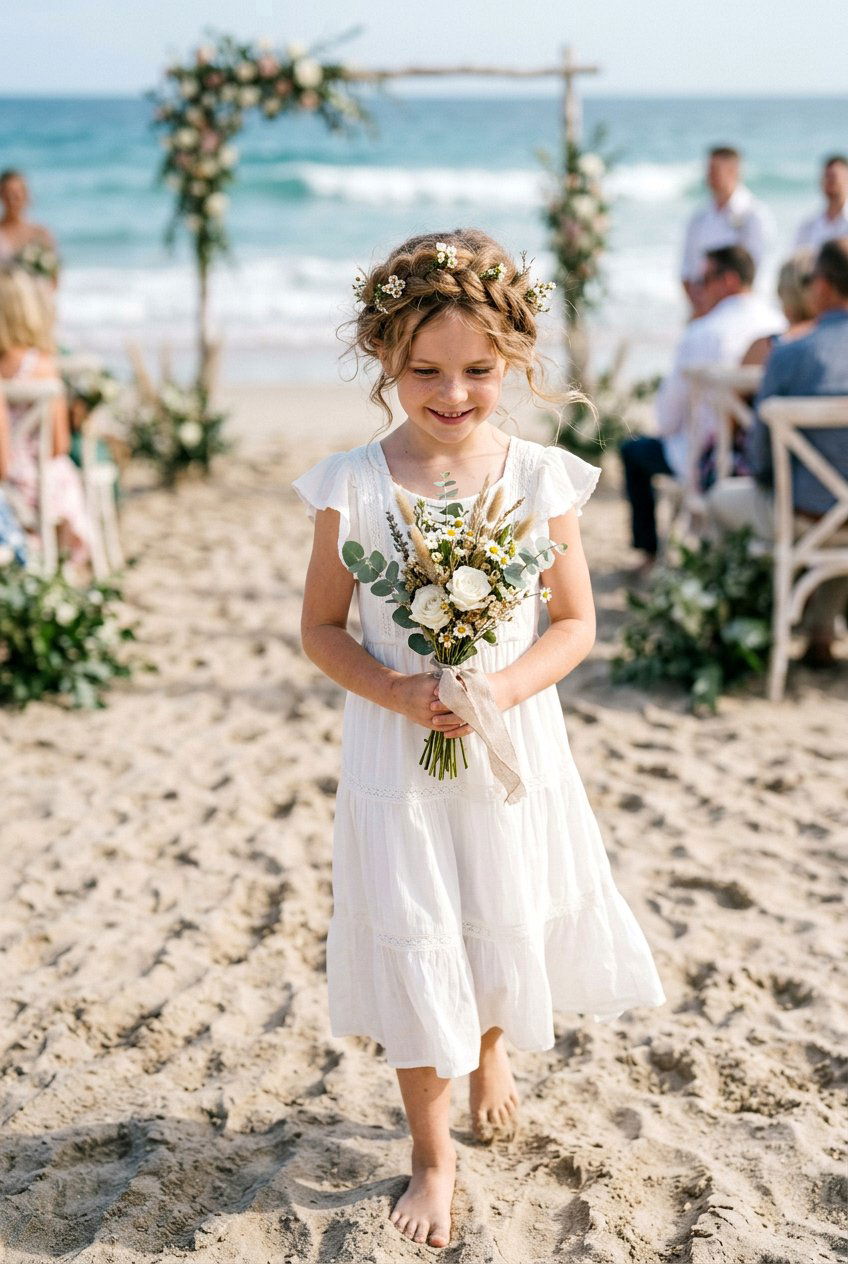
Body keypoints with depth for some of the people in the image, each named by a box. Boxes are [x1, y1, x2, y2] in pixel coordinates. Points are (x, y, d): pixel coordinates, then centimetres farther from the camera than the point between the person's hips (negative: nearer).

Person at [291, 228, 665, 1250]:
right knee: (411, 946, 4)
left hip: (512, 746, 1)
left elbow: (576, 622, -1)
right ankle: (432, 1151, 24)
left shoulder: (541, 478, -7)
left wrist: (502, 687, -18)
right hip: (395, 753, -1)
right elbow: (321, 628, -2)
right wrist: (394, 692, -18)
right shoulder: (351, 484, -9)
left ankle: (491, 1048, 51)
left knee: (509, 933, 14)